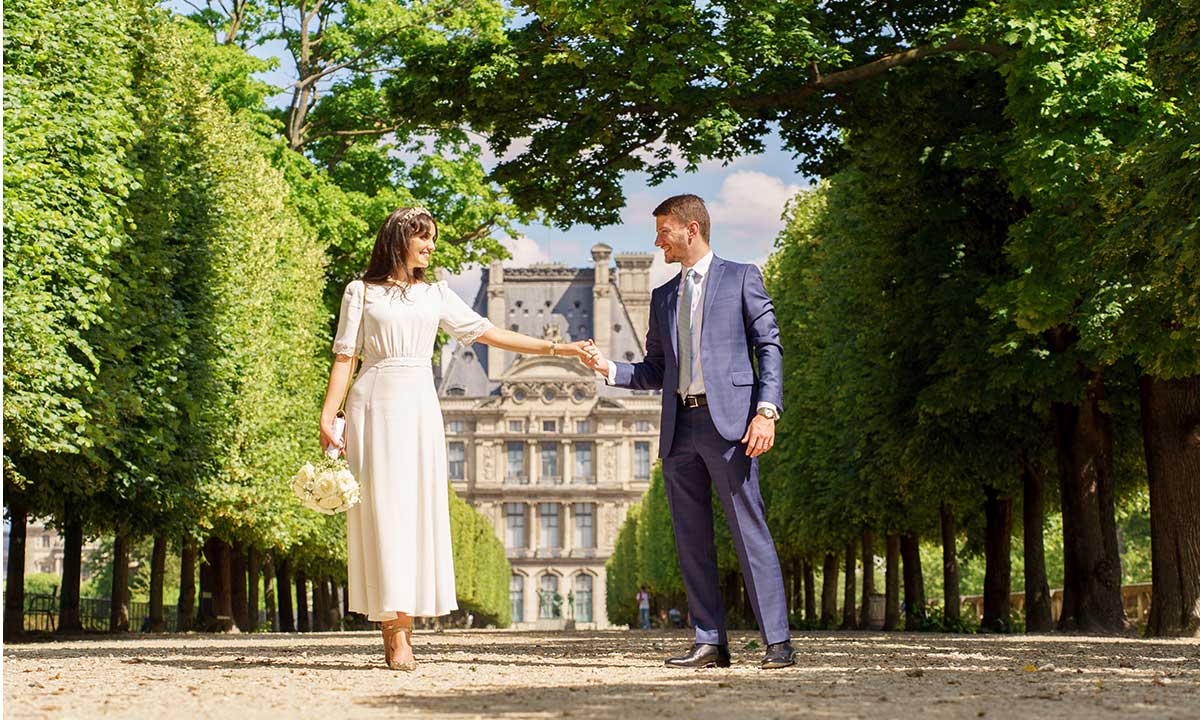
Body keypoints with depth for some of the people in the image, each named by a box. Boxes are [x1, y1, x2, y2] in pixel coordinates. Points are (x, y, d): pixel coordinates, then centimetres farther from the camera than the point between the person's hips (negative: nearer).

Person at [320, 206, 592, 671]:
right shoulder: (361, 292, 7)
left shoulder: (435, 295, 15)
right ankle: (394, 636, -9)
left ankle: (402, 631, -1)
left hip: (419, 408, 3)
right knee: (382, 510, -8)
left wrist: (556, 348, 7)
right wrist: (328, 419, -5)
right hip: (374, 406, -3)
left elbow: (487, 333, 13)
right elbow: (344, 357, 3)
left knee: (418, 510, -3)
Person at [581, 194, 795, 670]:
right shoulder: (663, 297, 21)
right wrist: (609, 369, 3)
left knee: (750, 532, -8)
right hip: (679, 428, 6)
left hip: (727, 421, -6)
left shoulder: (740, 278, 5)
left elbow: (769, 346, -1)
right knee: (691, 540, 5)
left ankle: (778, 642, -6)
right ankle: (710, 642, 10)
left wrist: (767, 410, -12)